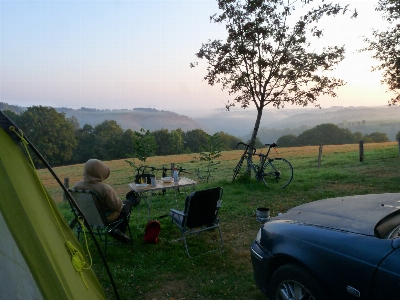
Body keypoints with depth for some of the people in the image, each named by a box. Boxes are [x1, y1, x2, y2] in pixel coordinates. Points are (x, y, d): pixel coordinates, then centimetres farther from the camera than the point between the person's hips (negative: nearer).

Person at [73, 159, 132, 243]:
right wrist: (120, 203, 0)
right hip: (105, 219, -6)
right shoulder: (105, 189, -32)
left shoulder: (77, 186, -14)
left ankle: (112, 230, 19)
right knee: (127, 203, 18)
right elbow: (117, 206, -22)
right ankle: (120, 231, 19)